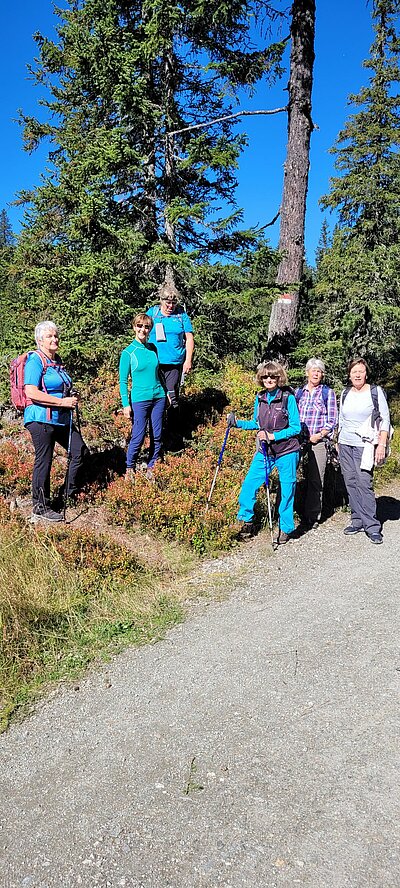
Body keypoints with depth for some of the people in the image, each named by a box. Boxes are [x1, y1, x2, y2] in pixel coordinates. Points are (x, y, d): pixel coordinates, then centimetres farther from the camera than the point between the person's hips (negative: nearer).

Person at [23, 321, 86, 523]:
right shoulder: (35, 361, -11)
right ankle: (40, 508, 11)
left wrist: (72, 399, 7)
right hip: (41, 419, -9)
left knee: (79, 450, 11)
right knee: (44, 461, -2)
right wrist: (63, 401, -20)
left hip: (61, 418, 9)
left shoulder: (57, 360, 15)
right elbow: (31, 393, -22)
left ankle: (70, 494, 27)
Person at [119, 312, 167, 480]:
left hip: (158, 397, 5)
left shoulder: (153, 348, 8)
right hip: (139, 399, -5)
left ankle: (151, 468, 21)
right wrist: (126, 405, -9)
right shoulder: (128, 352, -5)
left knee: (157, 436, 7)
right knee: (138, 437, -3)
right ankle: (130, 469, 16)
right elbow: (123, 381, -4)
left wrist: (167, 392, 16)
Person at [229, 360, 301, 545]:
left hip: (287, 452, -5)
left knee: (287, 490, 4)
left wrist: (273, 436, -18)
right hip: (265, 451, 5)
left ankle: (285, 528, 19)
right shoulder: (260, 398, 6)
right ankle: (246, 522, 14)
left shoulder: (288, 398, -10)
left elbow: (296, 427, -10)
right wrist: (237, 423, 3)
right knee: (249, 484, -1)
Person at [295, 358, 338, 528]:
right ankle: (299, 513, 14)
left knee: (315, 480, -4)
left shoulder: (328, 393, 4)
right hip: (299, 441, 3)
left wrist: (319, 435, -10)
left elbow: (332, 421, 2)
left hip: (318, 442, -3)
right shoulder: (298, 392, 13)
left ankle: (313, 517, 5)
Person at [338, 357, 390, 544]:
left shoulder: (375, 392, -1)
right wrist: (337, 442, 17)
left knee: (364, 483, -11)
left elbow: (385, 420, -3)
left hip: (365, 445, -5)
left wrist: (382, 445, -12)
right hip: (345, 444, 5)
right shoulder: (345, 393, 11)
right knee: (350, 483, 4)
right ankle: (357, 521, 15)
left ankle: (372, 527, -6)